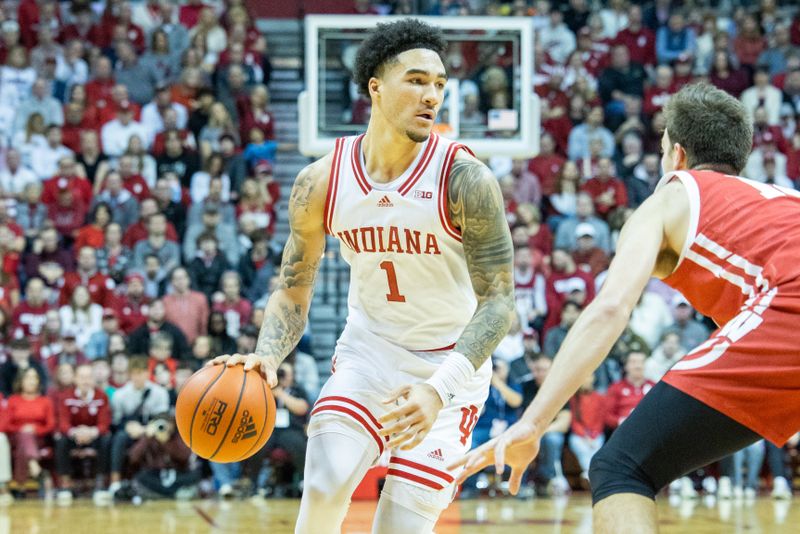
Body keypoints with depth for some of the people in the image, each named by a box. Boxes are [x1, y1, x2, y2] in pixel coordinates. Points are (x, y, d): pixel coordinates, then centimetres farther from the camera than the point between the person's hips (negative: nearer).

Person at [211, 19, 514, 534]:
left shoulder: (465, 178, -21)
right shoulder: (322, 182, -11)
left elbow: (499, 300, -22)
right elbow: (294, 287, 1)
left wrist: (440, 390, -36)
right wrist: (267, 357, -20)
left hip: (449, 364, -2)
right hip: (368, 351, 2)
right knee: (323, 490, -18)